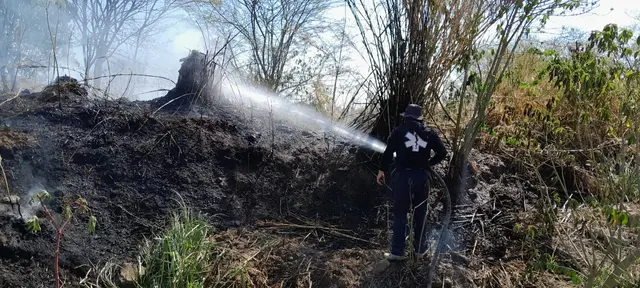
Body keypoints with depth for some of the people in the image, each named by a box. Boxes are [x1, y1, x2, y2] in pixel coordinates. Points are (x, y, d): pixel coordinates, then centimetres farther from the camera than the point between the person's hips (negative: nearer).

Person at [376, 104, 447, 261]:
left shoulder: (399, 131, -1)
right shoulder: (429, 133, 6)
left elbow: (388, 152, -5)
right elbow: (442, 152, 6)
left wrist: (382, 170, 5)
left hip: (403, 176, -2)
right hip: (421, 176, 3)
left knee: (400, 214, 3)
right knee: (420, 213, 15)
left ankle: (397, 251, 3)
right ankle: (420, 248, 23)